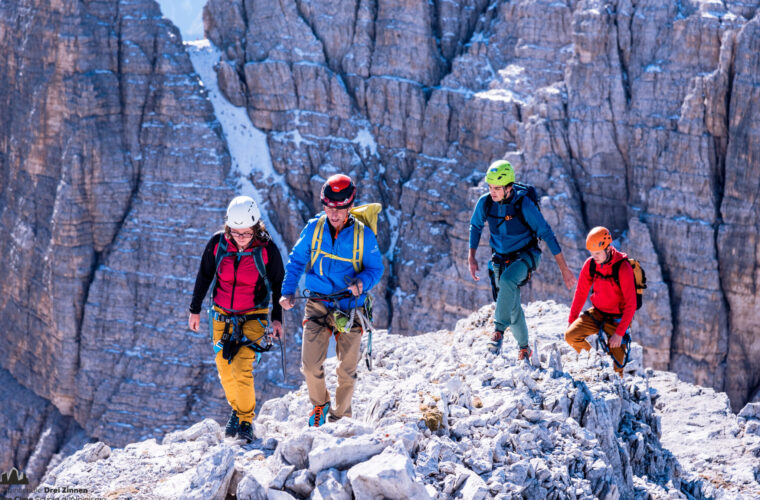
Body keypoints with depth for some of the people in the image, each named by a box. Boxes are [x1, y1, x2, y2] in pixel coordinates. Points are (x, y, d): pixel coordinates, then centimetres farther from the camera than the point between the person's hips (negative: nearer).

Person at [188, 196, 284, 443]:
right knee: (225, 369, 8)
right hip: (222, 315, 3)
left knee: (241, 367, -17)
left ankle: (246, 422, 0)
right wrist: (195, 309, 9)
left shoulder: (267, 249, -17)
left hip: (253, 317, -3)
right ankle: (237, 409, 35)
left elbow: (278, 283, -2)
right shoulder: (217, 243, -12)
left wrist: (277, 318, -1)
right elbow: (204, 276, 4)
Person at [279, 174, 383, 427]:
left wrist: (362, 282, -21)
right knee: (310, 366, -7)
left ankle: (340, 416, 26)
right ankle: (320, 404, 22)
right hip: (318, 304, 1)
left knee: (346, 369, 5)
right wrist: (288, 291, -5)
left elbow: (375, 268, 1)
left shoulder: (363, 235, -5)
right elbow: (296, 260, 8)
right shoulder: (313, 228, -1)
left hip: (350, 307, -1)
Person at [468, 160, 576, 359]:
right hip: (501, 258, 5)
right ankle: (523, 348, 29)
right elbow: (475, 227, 9)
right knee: (512, 307, 7)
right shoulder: (485, 202, -12)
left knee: (507, 280, -36)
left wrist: (564, 269, -19)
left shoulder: (523, 204, -24)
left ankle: (499, 329, -28)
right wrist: (471, 257, 0)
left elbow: (547, 234, -20)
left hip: (525, 254, -5)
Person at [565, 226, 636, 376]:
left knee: (615, 366, -9)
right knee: (570, 336, -17)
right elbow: (581, 292, 5)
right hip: (597, 313, 4)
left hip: (617, 318, -4)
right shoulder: (590, 264, -8)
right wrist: (572, 319, 4)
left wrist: (619, 333, -25)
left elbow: (630, 304, -21)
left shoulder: (623, 268, -22)